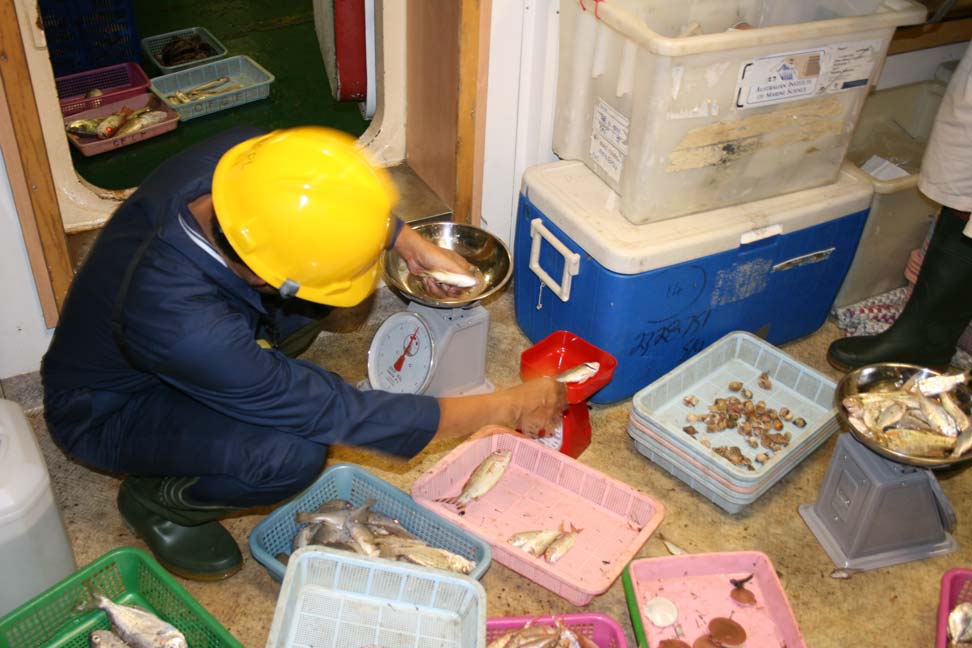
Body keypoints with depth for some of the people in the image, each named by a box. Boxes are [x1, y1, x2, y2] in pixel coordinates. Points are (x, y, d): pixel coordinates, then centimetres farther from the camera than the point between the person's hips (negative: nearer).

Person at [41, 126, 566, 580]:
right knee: (293, 455, -31)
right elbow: (344, 416, -34)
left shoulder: (240, 154, -29)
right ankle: (156, 500, 0)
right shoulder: (186, 329, -44)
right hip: (106, 410, -7)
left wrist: (413, 245, -13)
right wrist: (507, 407, -28)